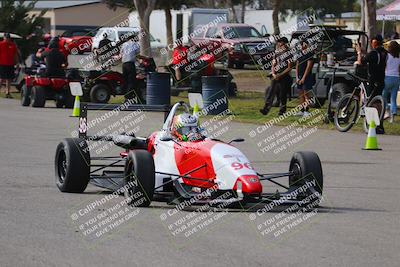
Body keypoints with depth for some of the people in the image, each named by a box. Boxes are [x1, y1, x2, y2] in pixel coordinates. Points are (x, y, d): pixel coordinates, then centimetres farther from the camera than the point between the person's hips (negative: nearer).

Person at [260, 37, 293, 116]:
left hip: (285, 77, -6)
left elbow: (289, 68, -10)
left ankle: (282, 111, 11)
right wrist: (273, 74, -4)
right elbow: (273, 66, 16)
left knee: (283, 95, 0)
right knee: (271, 92, -5)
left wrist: (280, 75, -17)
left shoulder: (288, 54, -5)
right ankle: (266, 109, -9)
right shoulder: (277, 54, 15)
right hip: (276, 77, 6)